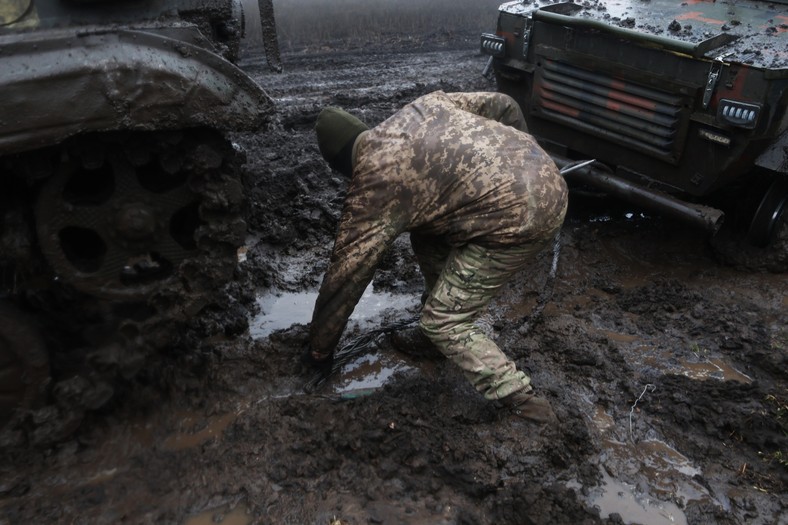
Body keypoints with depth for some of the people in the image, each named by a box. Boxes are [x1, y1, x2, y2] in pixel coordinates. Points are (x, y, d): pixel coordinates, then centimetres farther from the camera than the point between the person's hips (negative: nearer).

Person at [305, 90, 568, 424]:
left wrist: (319, 346, 18)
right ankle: (445, 299, 40)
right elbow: (503, 105, 19)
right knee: (427, 232, 24)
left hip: (517, 216, -9)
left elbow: (346, 272, 5)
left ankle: (522, 403, 3)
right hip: (547, 178, 9)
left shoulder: (373, 183, -1)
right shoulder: (423, 106, 17)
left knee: (441, 323, 2)